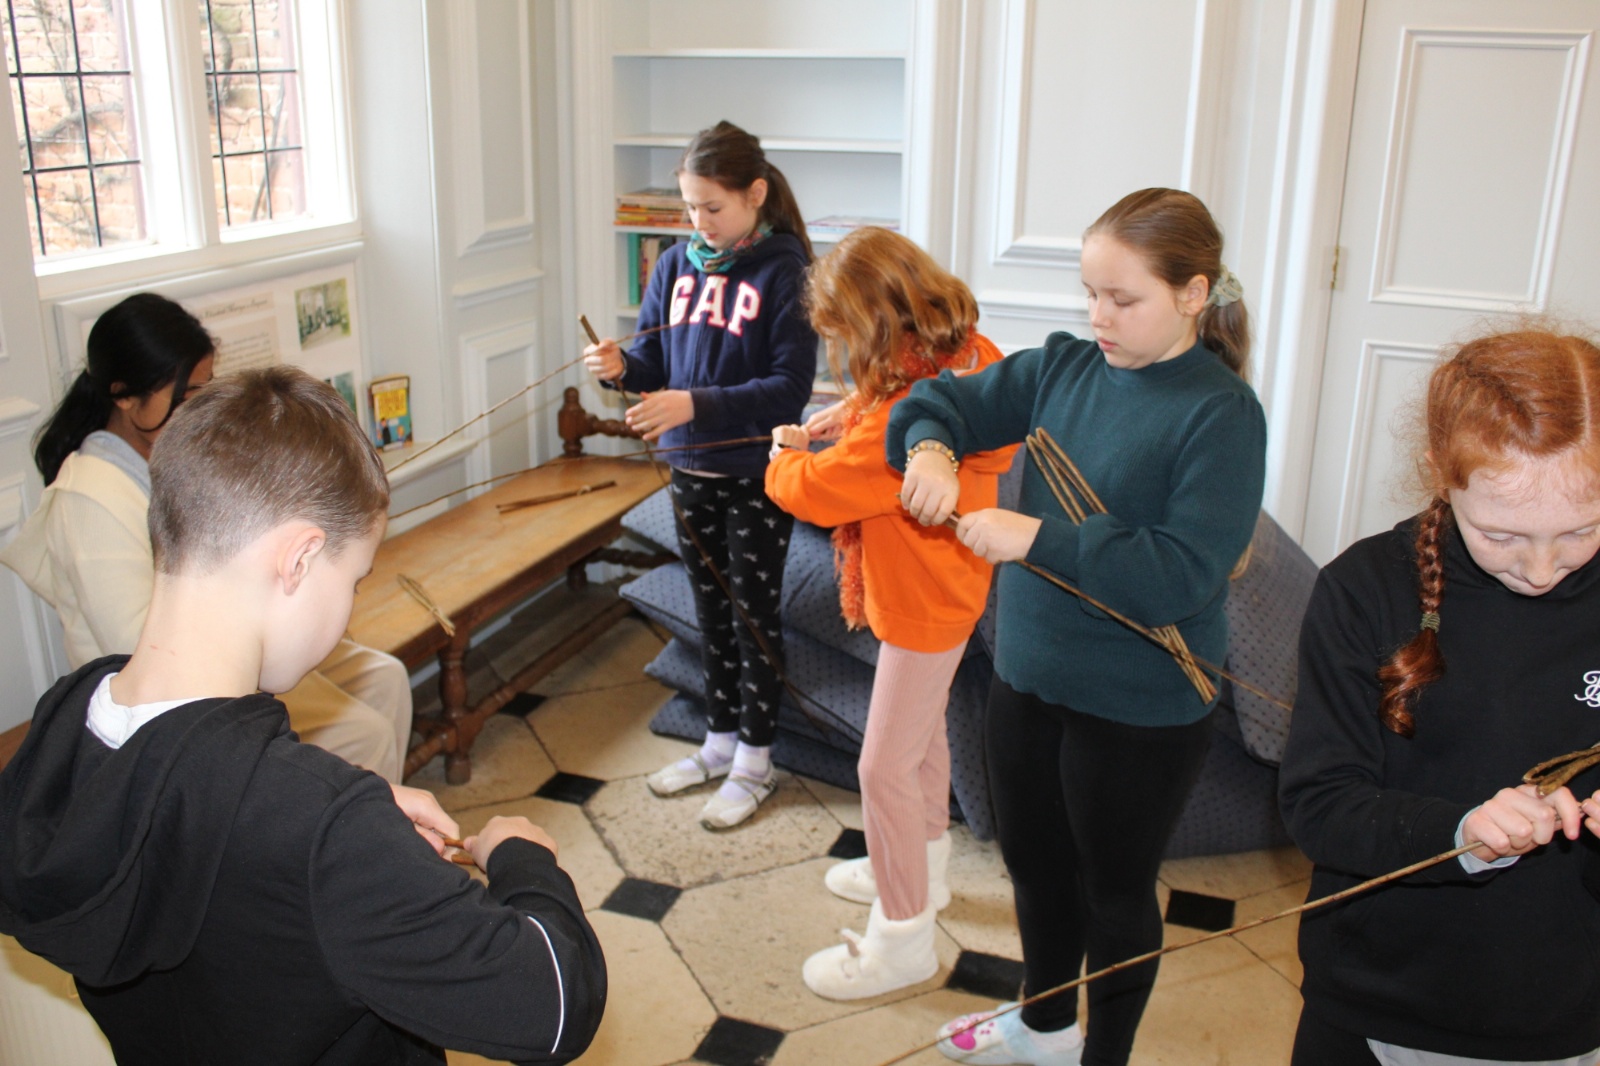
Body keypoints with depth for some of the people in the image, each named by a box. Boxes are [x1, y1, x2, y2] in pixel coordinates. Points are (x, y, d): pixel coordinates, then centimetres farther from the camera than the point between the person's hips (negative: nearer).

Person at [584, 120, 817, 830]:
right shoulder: (676, 265, 3)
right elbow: (654, 364, 8)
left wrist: (696, 405, -28)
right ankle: (721, 741, 34)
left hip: (758, 477, -5)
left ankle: (754, 763, 22)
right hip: (690, 468, 6)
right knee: (712, 611, 17)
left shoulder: (785, 271, -14)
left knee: (754, 615, 7)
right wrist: (622, 368, -15)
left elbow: (790, 387, -20)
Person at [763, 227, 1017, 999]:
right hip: (942, 585, 10)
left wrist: (785, 456, -2)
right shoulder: (964, 358, -4)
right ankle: (920, 868, 47)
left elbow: (817, 492, -24)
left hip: (924, 600, -10)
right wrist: (846, 414, -1)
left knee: (886, 766, 1)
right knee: (922, 732, 26)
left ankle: (902, 938, 17)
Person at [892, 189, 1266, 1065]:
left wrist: (1036, 538, -31)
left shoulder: (1221, 414, -19)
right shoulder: (1062, 367, -1)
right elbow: (945, 397, 6)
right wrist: (929, 448, -17)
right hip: (1029, 674, 7)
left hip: (1140, 708, -6)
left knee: (1114, 891, 15)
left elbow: (1185, 571, -27)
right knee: (1034, 860, 25)